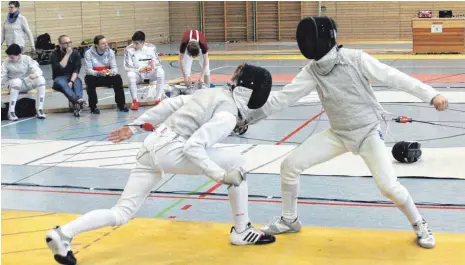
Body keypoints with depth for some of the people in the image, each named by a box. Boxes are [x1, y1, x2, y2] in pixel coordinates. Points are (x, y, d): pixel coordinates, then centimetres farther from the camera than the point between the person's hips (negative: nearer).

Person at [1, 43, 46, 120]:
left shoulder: (27, 59, -5)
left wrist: (35, 74, -37)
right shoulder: (6, 62, -8)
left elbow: (37, 70, -13)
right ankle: (11, 112, -32)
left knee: (41, 79, -27)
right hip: (15, 85, -2)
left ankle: (39, 109, -21)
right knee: (17, 81, -39)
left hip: (27, 83, 2)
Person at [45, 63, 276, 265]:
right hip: (169, 150, -8)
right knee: (236, 163, 4)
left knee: (121, 214, 9)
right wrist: (221, 176, -17)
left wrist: (134, 126, 23)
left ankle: (63, 234, -5)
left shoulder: (213, 93, 19)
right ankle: (242, 231, 11)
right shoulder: (228, 115, -7)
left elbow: (169, 104, 20)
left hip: (151, 147, 8)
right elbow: (192, 147, -18)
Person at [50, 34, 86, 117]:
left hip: (72, 76, 2)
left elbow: (77, 70, -7)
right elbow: (59, 68, -22)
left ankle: (75, 103, -55)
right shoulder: (55, 54, -6)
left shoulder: (76, 53, 1)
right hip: (59, 78, -2)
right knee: (63, 83, -36)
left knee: (78, 81, -32)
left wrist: (71, 81, -23)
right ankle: (78, 100, -60)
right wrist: (67, 54, -21)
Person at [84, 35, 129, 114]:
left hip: (107, 77, 2)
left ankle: (121, 104, -11)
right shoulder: (88, 53, -11)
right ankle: (93, 106, -19)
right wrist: (98, 73, -39)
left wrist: (112, 71, -34)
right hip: (94, 77, -2)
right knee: (89, 79, -34)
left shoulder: (110, 52, -3)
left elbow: (115, 67, -8)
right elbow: (88, 70, -18)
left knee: (118, 78, -26)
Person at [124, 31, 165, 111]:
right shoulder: (129, 49, -11)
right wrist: (139, 69, -27)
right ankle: (135, 101, -18)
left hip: (150, 74, 1)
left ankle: (158, 99, -20)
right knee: (130, 75, -34)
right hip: (137, 74, -1)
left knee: (160, 71, -28)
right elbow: (127, 67, -12)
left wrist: (154, 65, -29)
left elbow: (159, 63, -5)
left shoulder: (151, 47, -7)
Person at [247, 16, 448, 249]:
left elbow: (392, 77, -18)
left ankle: (419, 225, 9)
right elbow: (283, 97, -11)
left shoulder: (355, 59, -21)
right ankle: (289, 220, 16)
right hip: (338, 134, 4)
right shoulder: (312, 71, -9)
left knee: (389, 187, -20)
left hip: (368, 133, -4)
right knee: (290, 165, -5)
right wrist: (249, 114, -19)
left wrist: (431, 95, -21)